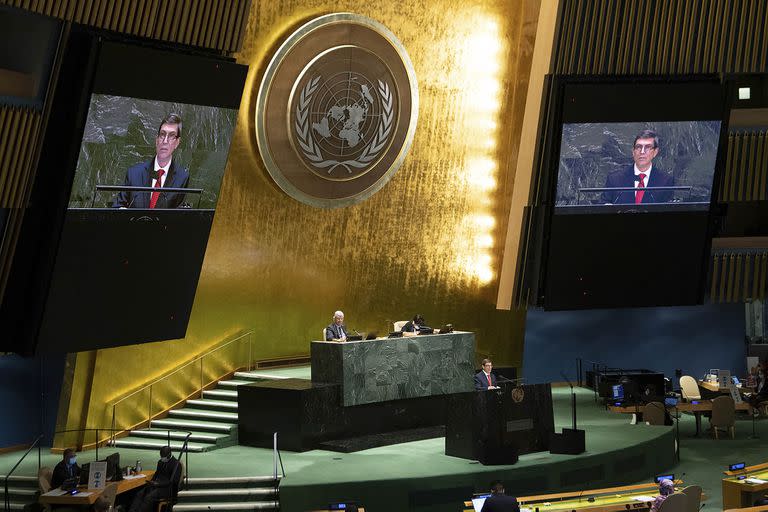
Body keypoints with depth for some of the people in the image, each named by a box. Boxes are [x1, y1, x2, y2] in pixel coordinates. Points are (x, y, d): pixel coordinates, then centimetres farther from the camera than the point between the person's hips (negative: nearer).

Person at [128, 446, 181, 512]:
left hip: (168, 488, -7)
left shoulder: (176, 464, -8)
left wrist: (157, 484, -18)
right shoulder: (160, 462, 15)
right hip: (157, 485, 7)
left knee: (149, 497, -31)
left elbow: (173, 482, -14)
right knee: (139, 494, -19)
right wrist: (152, 482, 3)